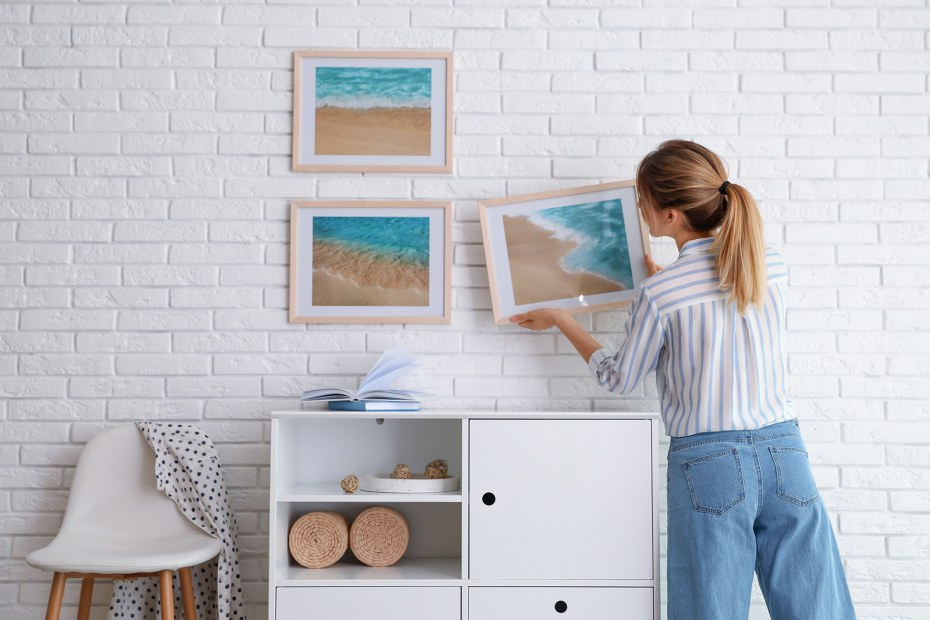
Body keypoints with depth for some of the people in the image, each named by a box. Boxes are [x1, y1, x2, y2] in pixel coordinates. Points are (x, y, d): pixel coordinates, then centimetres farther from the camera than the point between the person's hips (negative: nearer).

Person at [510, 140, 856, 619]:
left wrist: (561, 321, 18)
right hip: (785, 454, 4)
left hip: (708, 464, -4)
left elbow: (619, 379, 5)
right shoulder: (774, 266, 2)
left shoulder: (657, 295, -10)